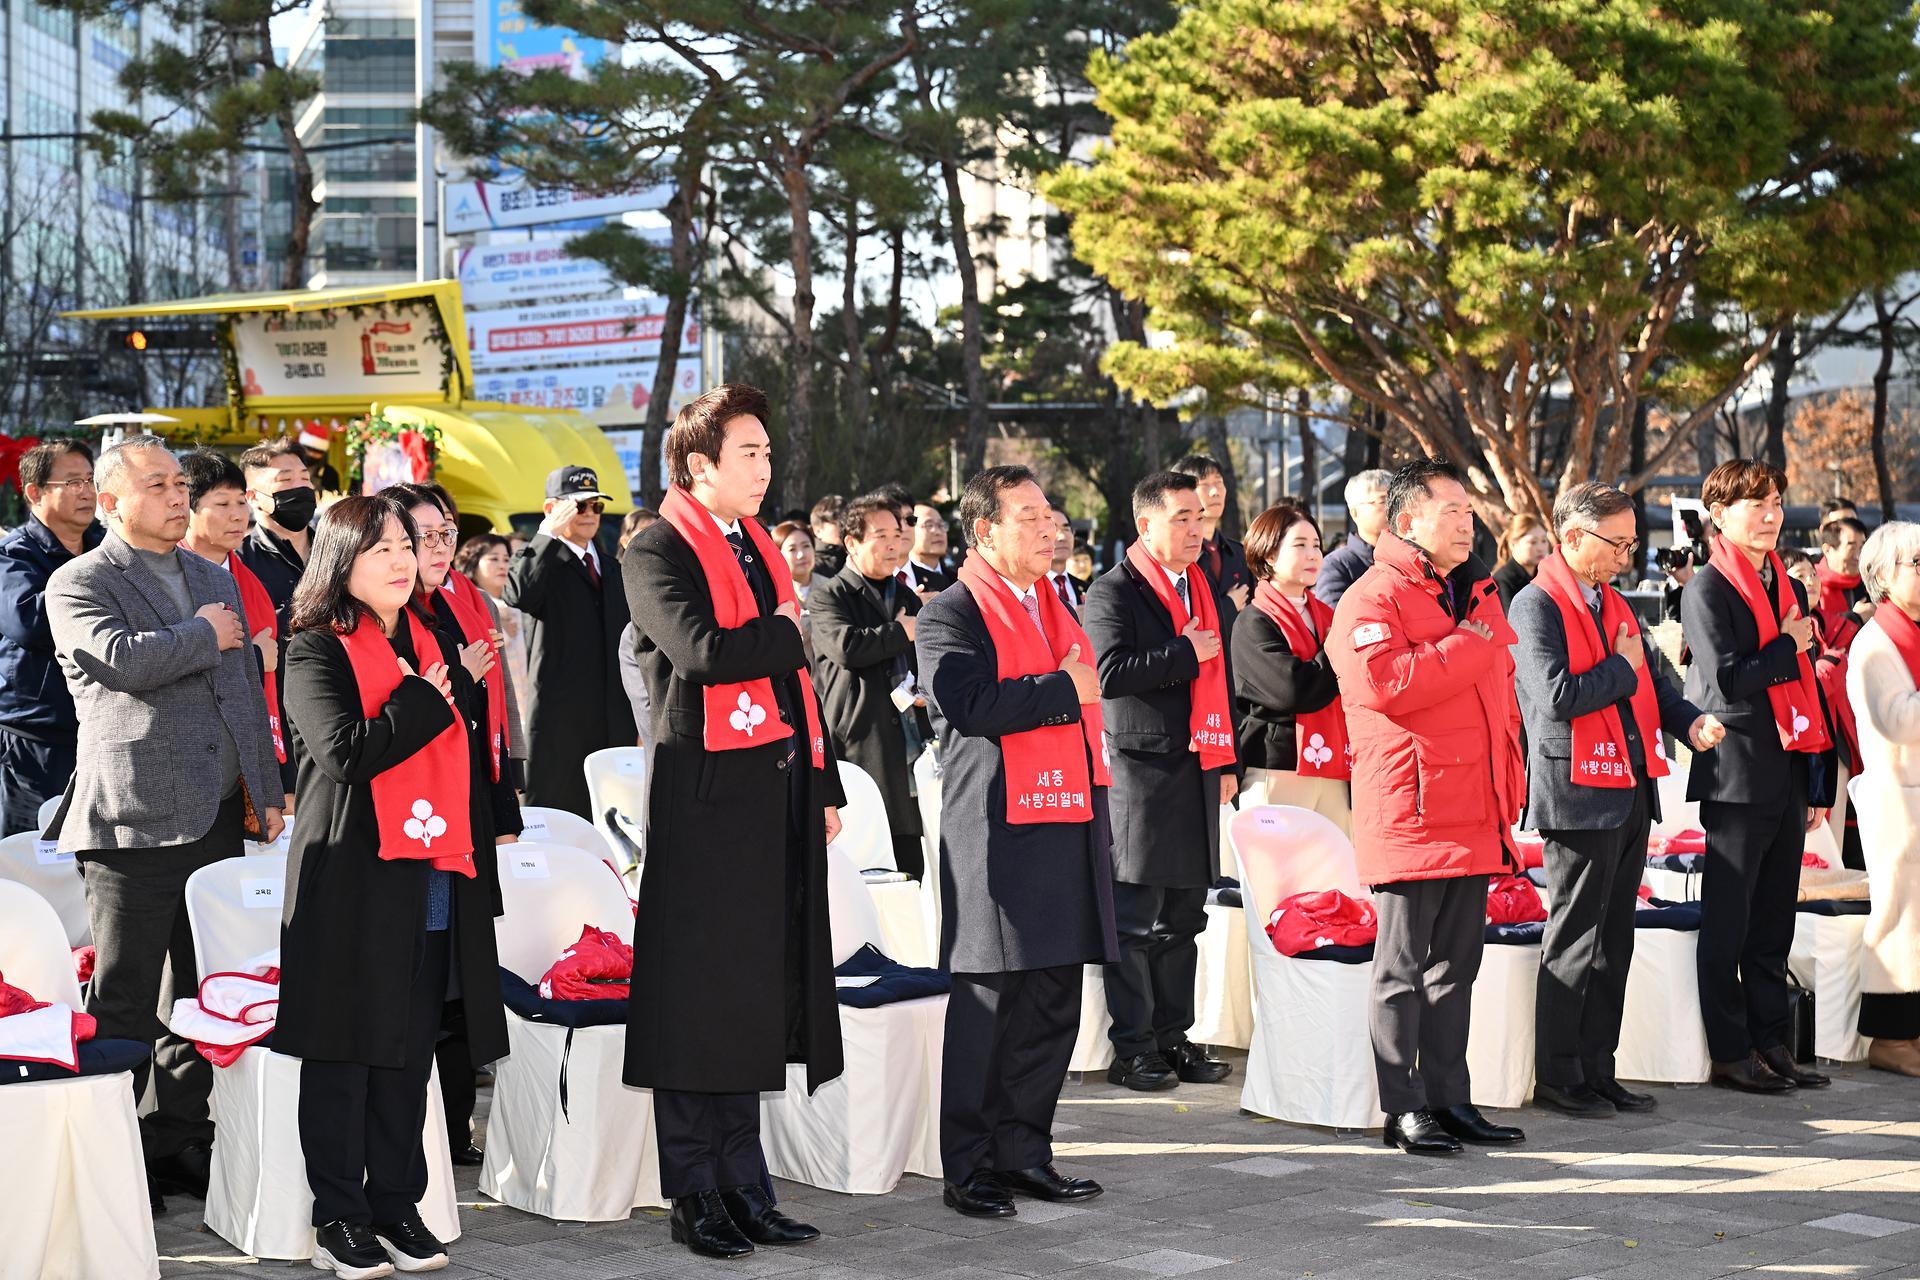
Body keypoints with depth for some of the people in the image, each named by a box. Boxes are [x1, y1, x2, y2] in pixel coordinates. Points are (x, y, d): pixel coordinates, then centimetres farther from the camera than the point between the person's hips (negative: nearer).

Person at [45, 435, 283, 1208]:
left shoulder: (217, 581, 18)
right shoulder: (79, 585, -3)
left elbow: (248, 695, 21)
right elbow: (120, 658, -22)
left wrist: (267, 792, 15)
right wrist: (203, 635, -8)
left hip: (218, 818, 7)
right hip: (133, 818, -7)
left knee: (201, 994, 11)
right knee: (123, 1000, -2)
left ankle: (182, 1144, 21)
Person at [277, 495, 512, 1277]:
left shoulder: (434, 643, 15)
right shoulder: (316, 651, -4)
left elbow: (471, 751, 23)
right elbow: (345, 750, -19)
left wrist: (491, 835, 16)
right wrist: (426, 700, -11)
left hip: (436, 880, 5)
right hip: (353, 875, -5)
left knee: (411, 1051, 8)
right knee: (345, 1051, 0)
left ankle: (397, 1205, 17)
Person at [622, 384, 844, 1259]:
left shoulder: (761, 551, 19)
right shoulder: (658, 554, -6)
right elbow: (703, 652, -23)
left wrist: (824, 784, 17)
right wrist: (781, 630, -6)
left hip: (780, 792, 8)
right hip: (707, 795, -8)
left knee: (757, 996, 10)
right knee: (700, 998, -3)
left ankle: (742, 1188, 18)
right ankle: (696, 1198, 5)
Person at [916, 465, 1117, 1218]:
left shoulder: (1055, 611, 20)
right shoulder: (951, 614, -5)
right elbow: (969, 704, -22)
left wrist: (1095, 798, 19)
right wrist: (1062, 690, -13)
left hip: (1066, 828, 8)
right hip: (997, 834, -8)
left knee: (1052, 1003, 9)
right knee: (987, 1002, -3)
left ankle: (1023, 1150, 19)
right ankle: (968, 1169, 4)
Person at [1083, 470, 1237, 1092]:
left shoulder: (1201, 590, 18)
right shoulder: (1114, 592, -6)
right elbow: (1110, 673, -20)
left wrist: (1226, 761, 17)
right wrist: (1184, 653, -15)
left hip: (1197, 770, 7)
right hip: (1141, 771, -7)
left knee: (1183, 918, 11)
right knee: (1135, 921, -4)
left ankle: (1173, 1037, 19)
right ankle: (1132, 1049, 1)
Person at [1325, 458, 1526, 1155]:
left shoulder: (1477, 595, 19)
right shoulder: (1371, 599, -8)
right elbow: (1387, 681, -25)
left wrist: (1509, 786, 19)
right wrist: (1469, 646, -15)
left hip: (1475, 814, 8)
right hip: (1409, 810, -8)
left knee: (1456, 965, 12)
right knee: (1402, 967, -1)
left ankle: (1449, 1099, 19)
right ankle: (1404, 1110, 4)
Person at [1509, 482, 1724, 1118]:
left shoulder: (1614, 604, 17)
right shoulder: (1536, 605, -11)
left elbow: (1652, 682, 21)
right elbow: (1557, 697, -22)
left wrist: (1690, 721, 2)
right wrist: (1621, 667, -10)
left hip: (1630, 792, 9)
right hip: (1578, 795, -9)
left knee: (1613, 939, 12)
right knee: (1575, 941, -3)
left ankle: (1597, 1069, 19)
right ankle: (1557, 1077, 5)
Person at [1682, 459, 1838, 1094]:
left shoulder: (1791, 589, 16)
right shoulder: (1707, 589, -6)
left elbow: (1810, 688, 17)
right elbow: (1726, 679, -18)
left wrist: (1820, 783, 13)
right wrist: (1788, 647, -8)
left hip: (1789, 774, 7)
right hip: (1738, 774, -7)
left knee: (1773, 922, 11)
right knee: (1728, 922, 0)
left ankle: (1770, 1044, 17)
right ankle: (1730, 1052, 5)